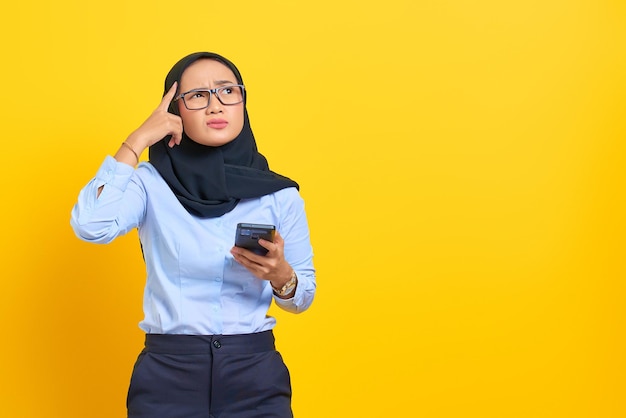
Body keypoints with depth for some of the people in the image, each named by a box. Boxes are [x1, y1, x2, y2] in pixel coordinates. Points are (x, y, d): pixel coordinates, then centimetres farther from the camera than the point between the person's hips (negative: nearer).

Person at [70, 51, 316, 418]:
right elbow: (90, 225, -22)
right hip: (167, 373, -1)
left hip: (255, 375, 1)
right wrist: (138, 141, -14)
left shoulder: (280, 194, 1)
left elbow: (303, 298, 7)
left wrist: (280, 275, -15)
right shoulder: (151, 184, -2)